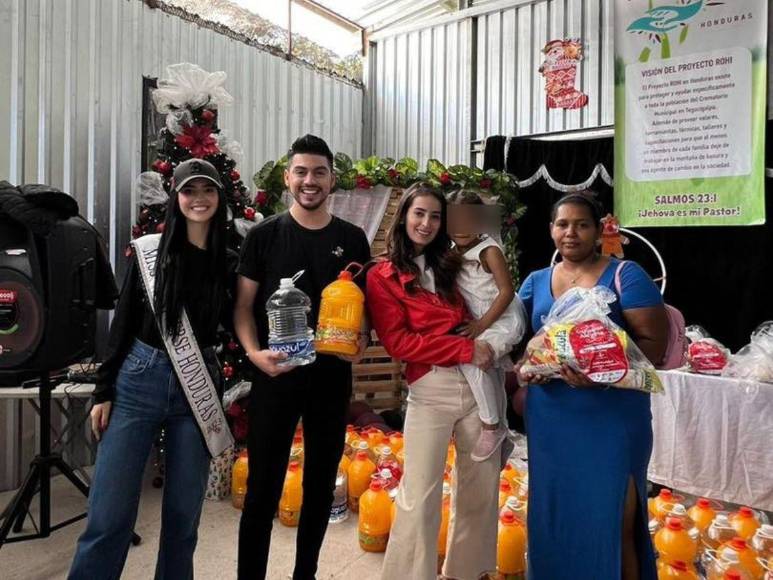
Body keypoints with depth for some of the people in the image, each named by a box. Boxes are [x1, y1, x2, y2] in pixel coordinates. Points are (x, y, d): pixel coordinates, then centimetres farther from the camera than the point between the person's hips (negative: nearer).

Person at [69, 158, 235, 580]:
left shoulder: (229, 260, 3)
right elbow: (123, 322, 2)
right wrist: (104, 391, 1)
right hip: (139, 381, -1)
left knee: (183, 514, 10)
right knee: (108, 515, 2)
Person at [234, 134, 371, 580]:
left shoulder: (352, 239, 5)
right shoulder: (264, 235, 0)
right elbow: (244, 305, 0)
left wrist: (363, 339, -9)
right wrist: (254, 352, -16)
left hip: (332, 374, 3)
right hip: (275, 373, -2)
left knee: (322, 484, 15)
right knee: (263, 487, 4)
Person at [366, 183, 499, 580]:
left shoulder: (452, 265, 14)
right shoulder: (383, 277, 0)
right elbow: (399, 342, -9)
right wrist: (465, 349, -14)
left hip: (478, 383, 5)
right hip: (430, 391, -4)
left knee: (482, 486, 14)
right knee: (420, 494, -2)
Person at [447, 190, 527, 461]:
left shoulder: (489, 250, -15)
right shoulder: (453, 253, 4)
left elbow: (506, 292, -18)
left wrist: (482, 324, -20)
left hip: (504, 320, -8)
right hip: (481, 322, 8)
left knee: (470, 359, -25)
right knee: (493, 380, 15)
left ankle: (491, 426, -11)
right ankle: (501, 435, 31)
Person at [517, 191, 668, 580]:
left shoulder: (624, 275, -4)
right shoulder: (535, 282, 9)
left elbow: (654, 342, -10)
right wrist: (524, 369, -7)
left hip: (612, 417, -4)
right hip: (549, 418, 4)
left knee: (611, 524, 6)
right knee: (553, 516, 17)